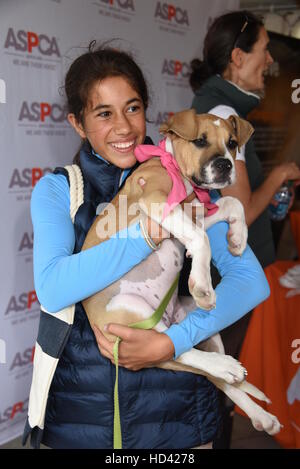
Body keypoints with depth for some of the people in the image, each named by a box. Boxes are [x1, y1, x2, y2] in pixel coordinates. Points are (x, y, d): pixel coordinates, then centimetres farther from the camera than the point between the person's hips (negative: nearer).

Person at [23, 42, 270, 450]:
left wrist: (173, 341, -22)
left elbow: (252, 280, -11)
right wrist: (149, 234, -27)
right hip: (80, 406, 0)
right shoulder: (57, 190, -3)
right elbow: (52, 289, -20)